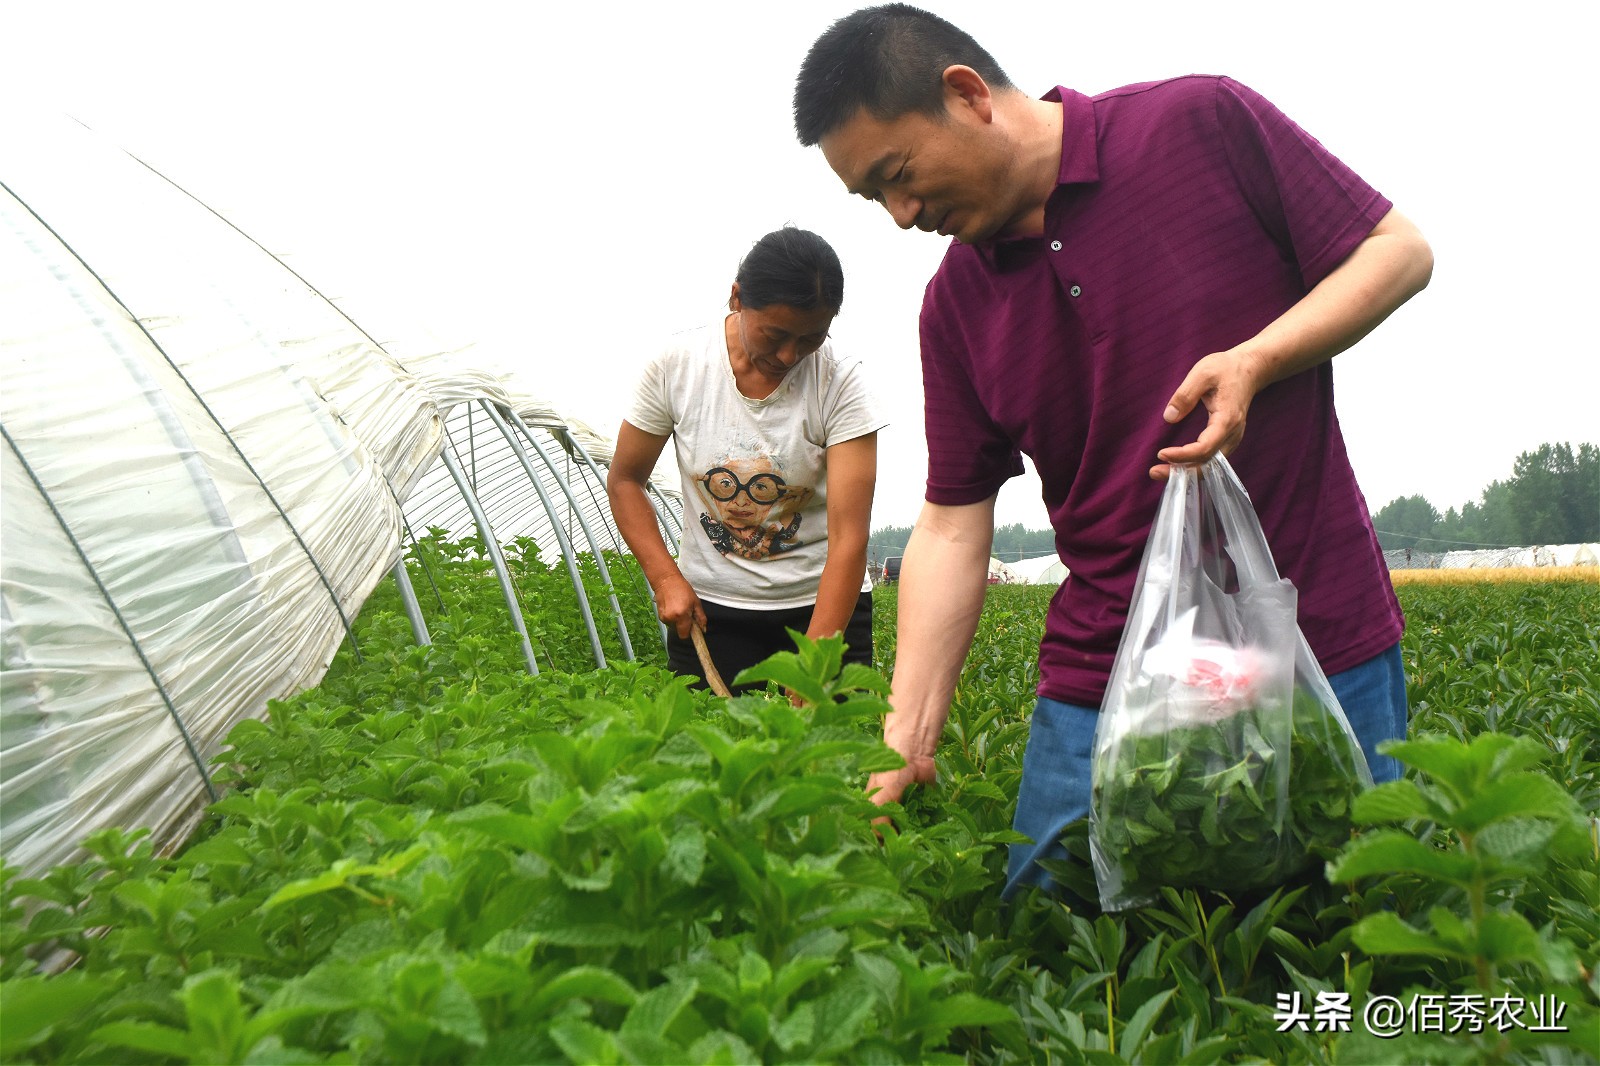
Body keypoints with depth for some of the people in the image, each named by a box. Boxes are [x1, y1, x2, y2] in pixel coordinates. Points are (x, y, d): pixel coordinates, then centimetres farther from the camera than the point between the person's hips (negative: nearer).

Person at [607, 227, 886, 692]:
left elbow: (849, 538, -20)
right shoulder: (676, 365, -10)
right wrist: (665, 578, -11)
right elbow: (624, 480, 3)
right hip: (708, 606, 1)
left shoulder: (841, 384, -16)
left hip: (823, 603, -1)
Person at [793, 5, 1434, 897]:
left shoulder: (1205, 123, -7)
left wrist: (1254, 360, -18)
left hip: (1323, 641, -2)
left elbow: (1402, 250, 0)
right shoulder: (957, 300, 4)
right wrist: (904, 744, -4)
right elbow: (952, 524, 3)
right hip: (1101, 682, 3)